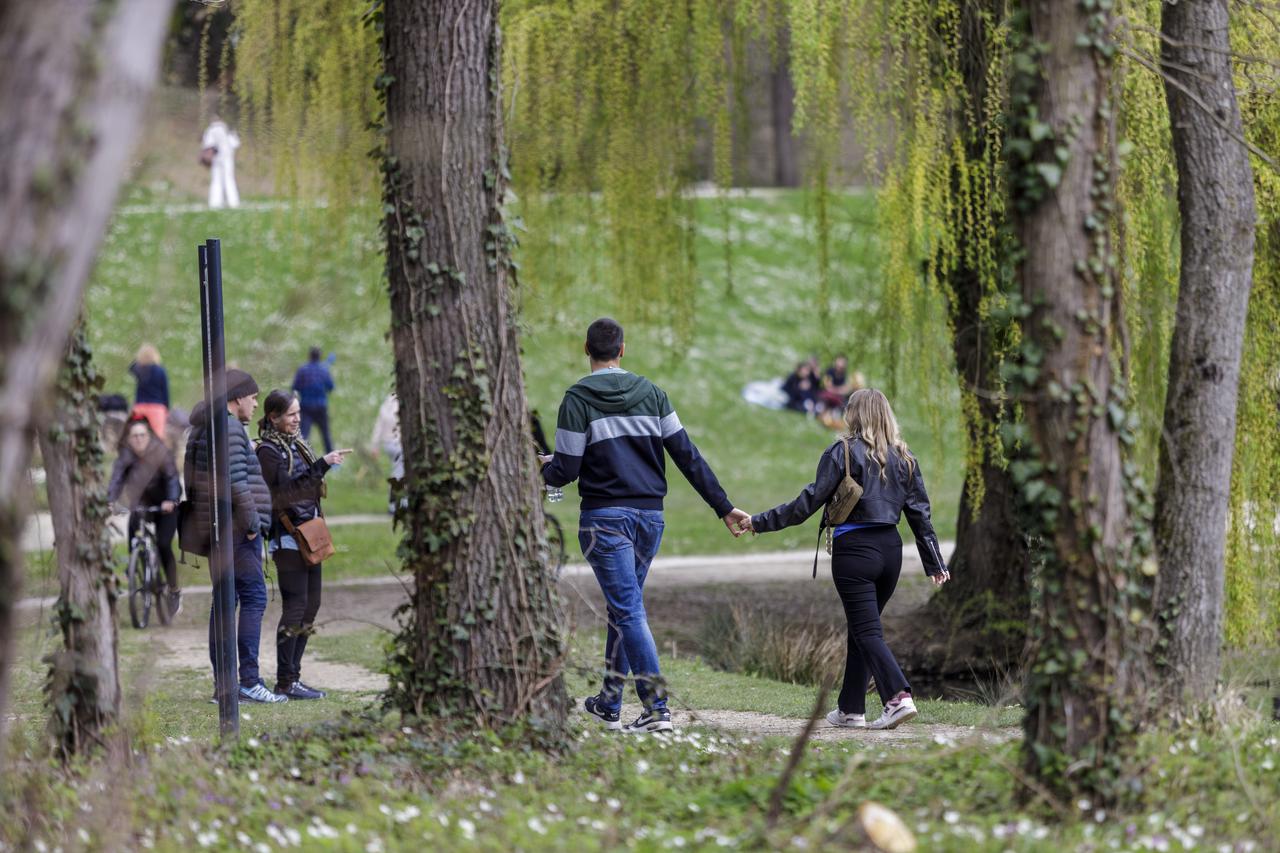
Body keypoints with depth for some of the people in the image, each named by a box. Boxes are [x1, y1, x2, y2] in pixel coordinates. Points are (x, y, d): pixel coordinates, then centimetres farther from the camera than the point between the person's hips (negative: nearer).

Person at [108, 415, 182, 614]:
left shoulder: (160, 452, -24)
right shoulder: (126, 456, -17)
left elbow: (172, 477, -30)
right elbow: (116, 478, -26)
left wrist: (171, 501, -48)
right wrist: (110, 502, -43)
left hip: (166, 503, -3)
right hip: (142, 503, 3)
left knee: (163, 545, -13)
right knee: (133, 536, -18)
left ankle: (175, 591, 2)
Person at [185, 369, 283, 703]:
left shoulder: (202, 429, 18)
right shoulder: (229, 428, -14)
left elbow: (191, 479, 21)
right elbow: (235, 481, -21)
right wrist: (251, 522, -15)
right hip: (237, 527, -10)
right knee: (253, 598, -9)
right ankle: (249, 681, -14)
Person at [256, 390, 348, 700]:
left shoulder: (296, 443, 15)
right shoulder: (268, 450, -11)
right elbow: (286, 488, -22)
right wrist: (322, 466, -27)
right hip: (288, 536, -9)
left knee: (310, 605, 9)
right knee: (296, 606, -10)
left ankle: (292, 677, 14)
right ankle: (286, 681, -6)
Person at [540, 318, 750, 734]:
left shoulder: (578, 399, -7)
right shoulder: (651, 393, 7)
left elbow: (565, 471, -8)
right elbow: (688, 457, 4)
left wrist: (545, 467, 16)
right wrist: (724, 508, 7)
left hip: (605, 518, -5)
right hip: (650, 514, 5)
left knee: (628, 610, -8)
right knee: (623, 607, 18)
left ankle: (657, 706, -19)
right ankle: (609, 703, 28)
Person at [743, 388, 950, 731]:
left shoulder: (843, 452, -7)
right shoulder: (904, 458, 9)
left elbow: (809, 501, -9)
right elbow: (920, 512, 11)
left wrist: (760, 522, -2)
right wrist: (934, 563, 17)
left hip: (854, 550, -6)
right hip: (890, 548, 6)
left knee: (867, 631, -7)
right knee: (861, 629, 16)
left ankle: (899, 697, -24)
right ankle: (851, 709, 19)